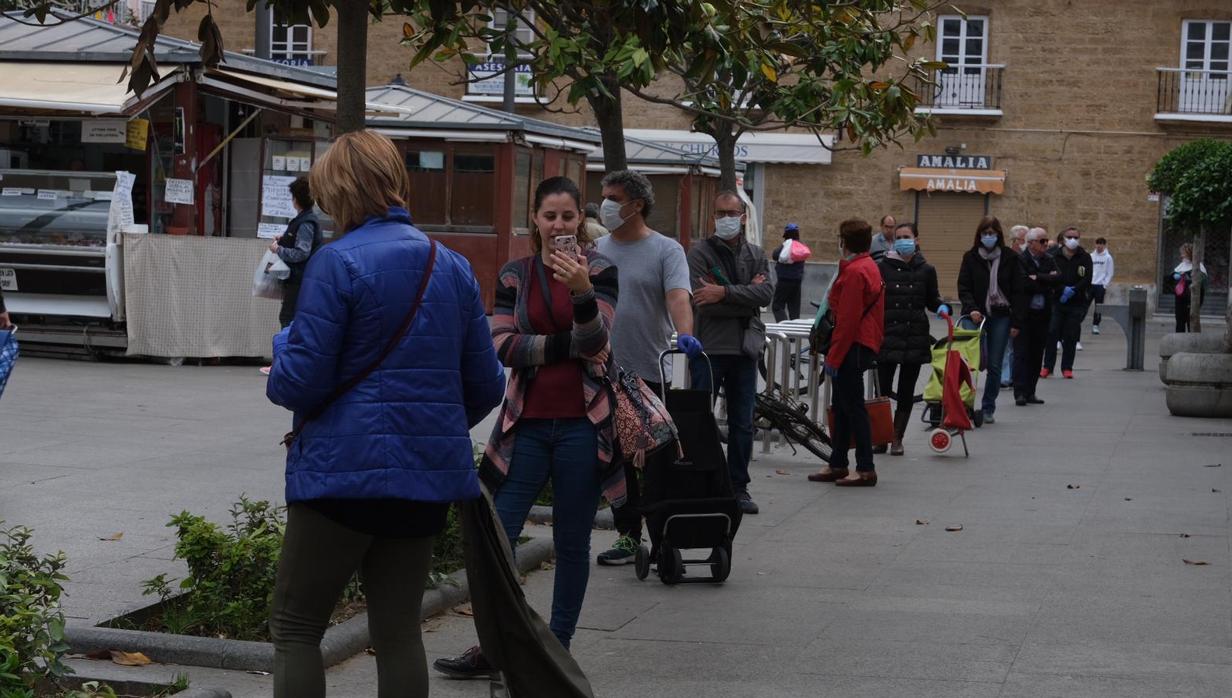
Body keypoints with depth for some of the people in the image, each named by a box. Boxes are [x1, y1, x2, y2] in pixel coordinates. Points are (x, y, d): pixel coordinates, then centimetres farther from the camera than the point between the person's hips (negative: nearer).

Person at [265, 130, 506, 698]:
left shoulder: (338, 262, -11)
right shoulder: (453, 267, 8)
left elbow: (299, 382, -15)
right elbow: (485, 385, 9)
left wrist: (284, 343, 6)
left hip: (345, 470, -6)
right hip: (428, 477, 6)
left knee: (296, 628, 4)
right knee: (399, 630, 12)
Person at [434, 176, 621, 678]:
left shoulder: (600, 270, 1)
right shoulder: (514, 276, 7)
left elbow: (596, 341, -12)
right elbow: (503, 347, -3)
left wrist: (582, 289, -30)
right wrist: (564, 345, -13)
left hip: (582, 424, -2)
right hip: (528, 424, 2)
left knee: (571, 543, 6)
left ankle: (558, 650, 17)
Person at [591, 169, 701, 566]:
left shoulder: (666, 251, -4)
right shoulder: (596, 251, 11)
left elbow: (678, 298, -19)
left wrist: (684, 334, -37)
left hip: (654, 374, -5)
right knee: (618, 462, 7)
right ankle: (628, 537, 14)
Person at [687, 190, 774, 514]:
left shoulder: (756, 255, 11)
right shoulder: (700, 253, -2)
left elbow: (767, 293, -8)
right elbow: (703, 302, -15)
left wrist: (726, 292, -19)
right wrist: (747, 295, -9)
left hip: (744, 350, 4)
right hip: (708, 349, -4)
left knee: (742, 424, 10)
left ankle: (738, 487, 19)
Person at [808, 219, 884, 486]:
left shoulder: (854, 271, -16)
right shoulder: (869, 267, 16)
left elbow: (848, 319, -20)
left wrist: (833, 356, -17)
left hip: (853, 346, -11)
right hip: (866, 343, 11)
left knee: (852, 406, -7)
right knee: (841, 405, 15)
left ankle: (865, 469, -4)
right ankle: (838, 465, 21)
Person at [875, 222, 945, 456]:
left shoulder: (926, 270, 5)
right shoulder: (882, 267, 0)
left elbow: (932, 299, 15)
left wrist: (942, 307, -5)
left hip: (915, 338, 2)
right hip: (887, 335, -2)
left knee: (906, 391, 6)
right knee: (883, 388, -5)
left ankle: (897, 438, 15)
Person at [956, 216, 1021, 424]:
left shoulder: (1009, 258, 3)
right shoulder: (970, 257, 4)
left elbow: (1017, 291, 3)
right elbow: (963, 288, 0)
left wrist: (1016, 322, -2)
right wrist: (971, 308, -18)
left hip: (1001, 316, 0)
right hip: (977, 315, 0)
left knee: (995, 365, 1)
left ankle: (988, 408, 12)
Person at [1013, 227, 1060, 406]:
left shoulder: (1049, 260, 11)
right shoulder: (1019, 260, -7)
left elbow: (1057, 279, -4)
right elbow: (1024, 284, -19)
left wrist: (1037, 278, -13)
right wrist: (1046, 281, -9)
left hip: (1042, 314, 6)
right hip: (1023, 314, -6)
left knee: (1036, 355, 7)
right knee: (1021, 353, -6)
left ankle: (1030, 392, 13)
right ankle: (1020, 393, -7)